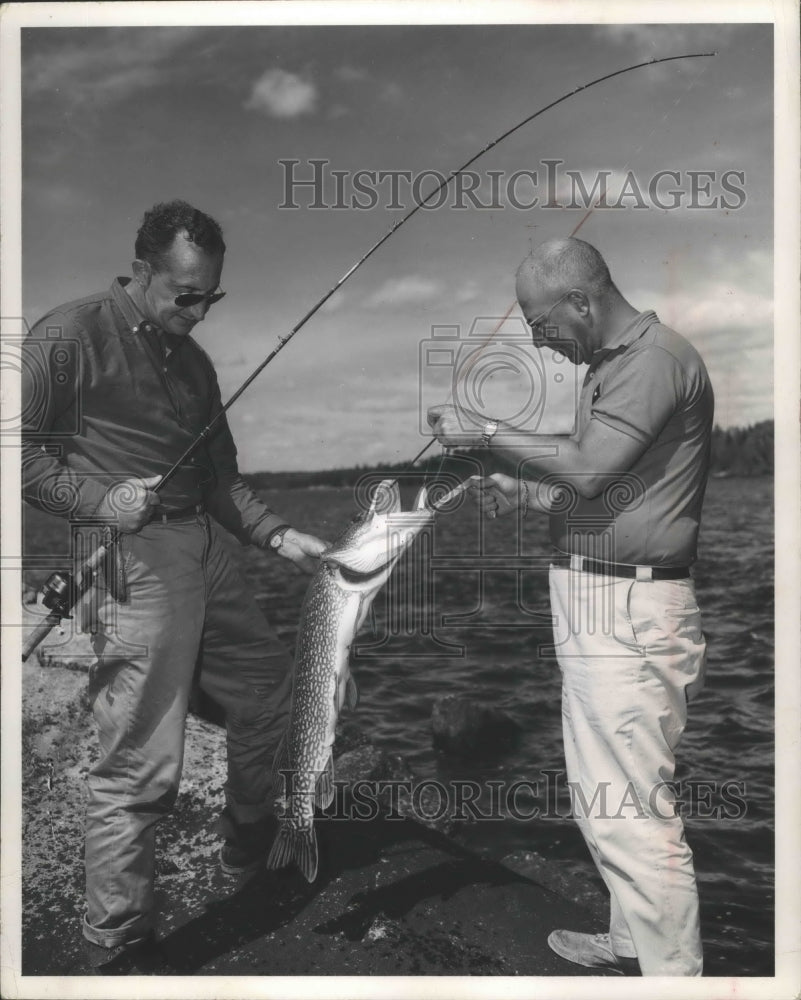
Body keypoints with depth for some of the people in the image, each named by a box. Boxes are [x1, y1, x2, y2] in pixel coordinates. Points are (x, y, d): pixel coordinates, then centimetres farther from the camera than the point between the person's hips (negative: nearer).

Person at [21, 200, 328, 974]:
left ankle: (249, 838, 42)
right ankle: (118, 948, 11)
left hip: (204, 549, 8)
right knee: (140, 765, -6)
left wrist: (277, 535, 6)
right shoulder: (70, 336, -5)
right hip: (134, 560, -8)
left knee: (268, 684, 19)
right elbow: (22, 446, -8)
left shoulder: (193, 361, 17)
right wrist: (98, 500, -18)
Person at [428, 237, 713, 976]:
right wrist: (523, 494, 9)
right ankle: (634, 943, 34)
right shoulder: (610, 365, 16)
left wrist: (487, 432, -11)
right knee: (604, 796, 19)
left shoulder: (657, 358, -13)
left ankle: (673, 971, 7)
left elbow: (588, 469, -22)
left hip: (628, 611, -10)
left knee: (631, 806, -6)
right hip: (597, 605, 10)